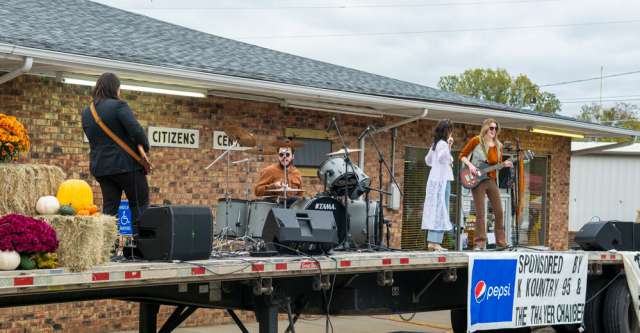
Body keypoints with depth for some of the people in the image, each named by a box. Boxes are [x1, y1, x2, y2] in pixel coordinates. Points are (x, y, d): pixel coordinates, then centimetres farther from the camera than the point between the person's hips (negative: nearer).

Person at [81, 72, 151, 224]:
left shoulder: (86, 112, 11)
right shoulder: (118, 106, -12)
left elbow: (92, 138, 14)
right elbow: (136, 130, -20)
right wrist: (143, 148, -6)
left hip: (100, 166, 6)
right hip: (126, 163, -6)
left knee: (109, 207, 8)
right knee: (140, 204, 3)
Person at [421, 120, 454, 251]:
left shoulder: (435, 144, 15)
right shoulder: (443, 144, -10)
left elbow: (428, 160, 27)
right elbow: (442, 157, -27)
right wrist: (449, 146, -30)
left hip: (433, 180, 9)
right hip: (443, 180, -9)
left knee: (434, 211, 9)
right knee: (441, 211, -8)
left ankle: (431, 242, 8)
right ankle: (436, 242, -12)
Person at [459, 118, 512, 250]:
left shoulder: (498, 146, 10)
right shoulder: (476, 141, -3)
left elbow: (498, 164, 17)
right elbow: (462, 155, 1)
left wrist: (505, 164, -4)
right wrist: (470, 165, -14)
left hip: (492, 180, 5)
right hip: (477, 180, -5)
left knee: (499, 212, 3)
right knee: (480, 213, -6)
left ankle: (501, 243, 13)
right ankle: (480, 243, 0)